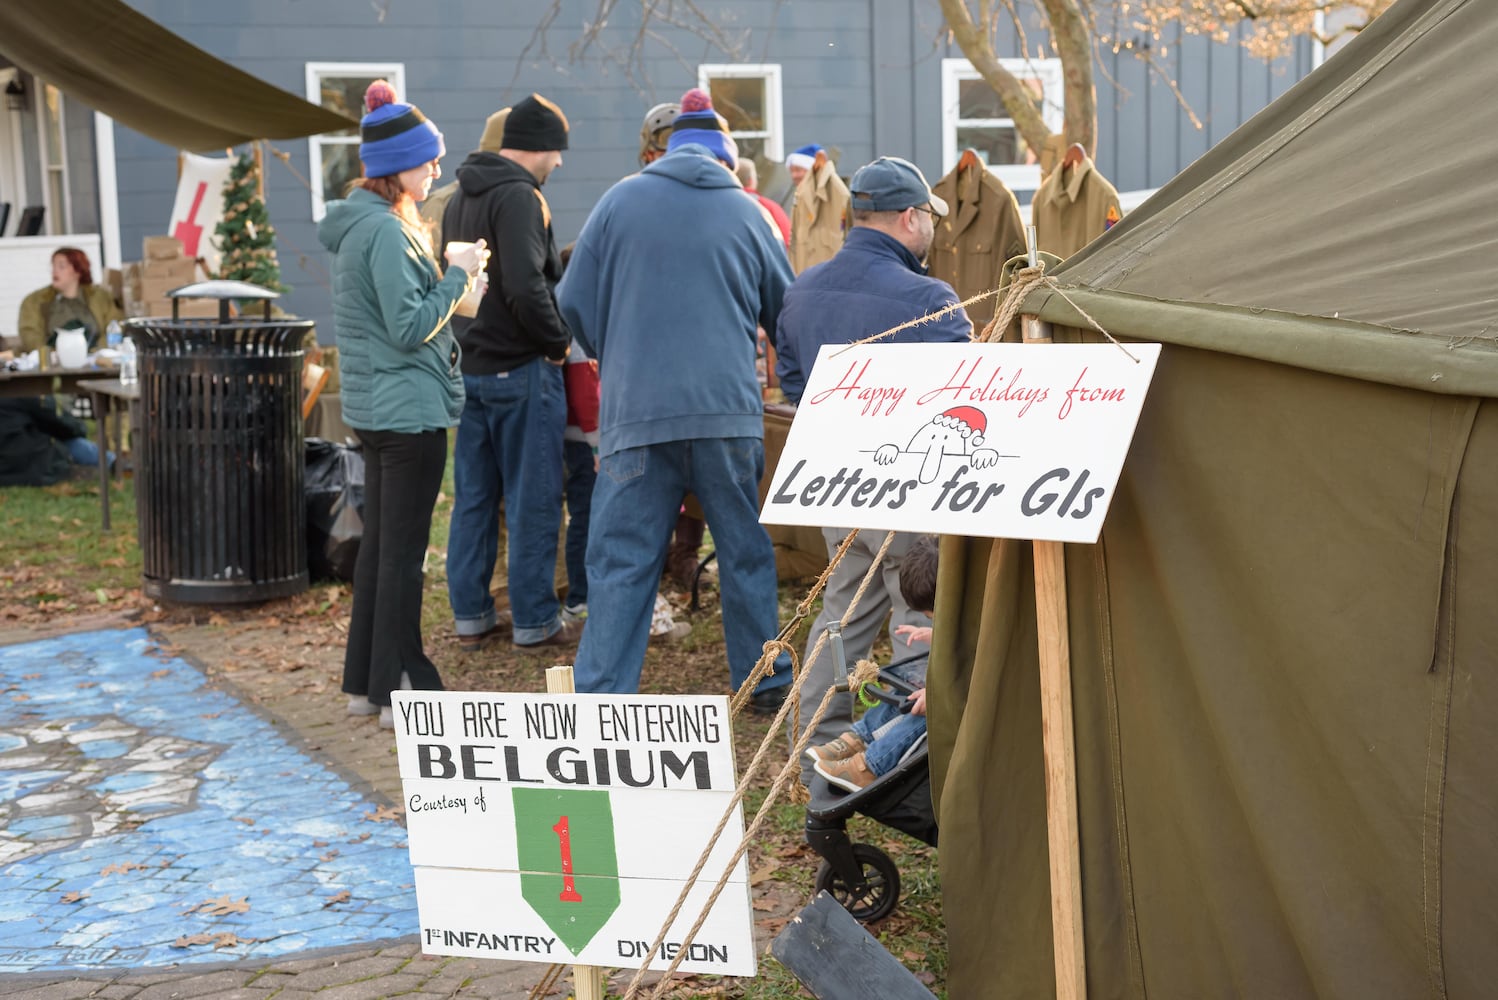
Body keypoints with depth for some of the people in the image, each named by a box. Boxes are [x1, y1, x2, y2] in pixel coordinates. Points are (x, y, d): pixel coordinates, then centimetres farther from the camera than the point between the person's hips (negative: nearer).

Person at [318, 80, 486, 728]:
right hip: (409, 407, -10)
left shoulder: (357, 225, 13)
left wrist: (445, 275, 13)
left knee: (379, 545, 15)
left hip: (373, 405, 10)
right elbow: (410, 326, -21)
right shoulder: (387, 231, -18)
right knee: (403, 552, -3)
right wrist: (459, 275, -11)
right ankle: (399, 690, 4)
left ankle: (363, 683, 22)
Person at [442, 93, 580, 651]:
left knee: (473, 498, 13)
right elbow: (526, 287, -26)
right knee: (533, 500, 1)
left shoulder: (462, 196, 13)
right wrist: (558, 341, -12)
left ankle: (470, 617, 19)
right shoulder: (519, 196, -16)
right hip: (520, 369, -8)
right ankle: (534, 622, 7)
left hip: (469, 367, 9)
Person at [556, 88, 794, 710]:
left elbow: (574, 302, 5)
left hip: (636, 409, -1)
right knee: (746, 551, 14)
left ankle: (599, 697, 1)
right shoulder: (745, 211, 7)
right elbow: (788, 314, 17)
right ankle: (765, 681, 23)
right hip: (728, 407, 1)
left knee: (622, 559, 2)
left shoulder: (620, 200, 4)